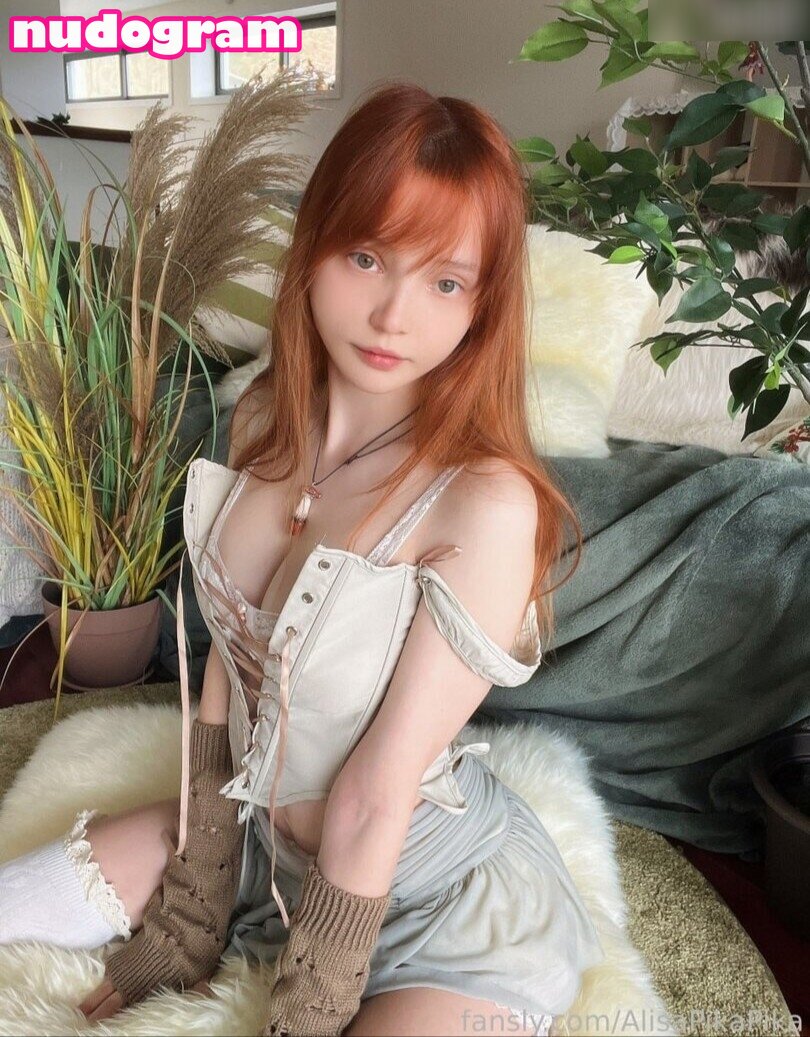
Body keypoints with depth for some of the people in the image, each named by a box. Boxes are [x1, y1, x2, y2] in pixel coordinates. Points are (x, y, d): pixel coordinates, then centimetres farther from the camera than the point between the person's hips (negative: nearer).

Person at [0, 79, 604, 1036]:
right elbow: (227, 665, -6)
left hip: (443, 896, -5)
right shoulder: (263, 419, -9)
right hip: (258, 832, 6)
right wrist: (184, 929, 1)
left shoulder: (487, 505, -29)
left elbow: (378, 795, -23)